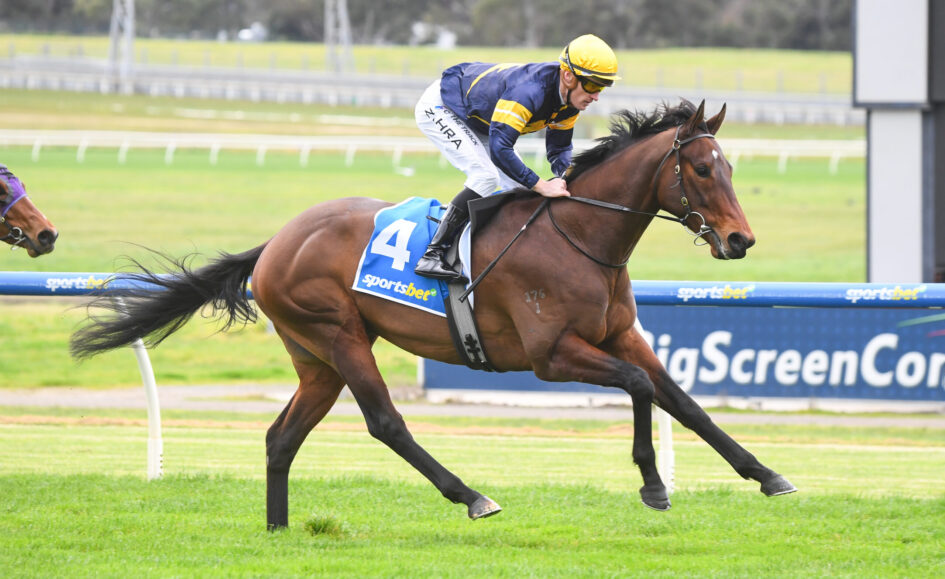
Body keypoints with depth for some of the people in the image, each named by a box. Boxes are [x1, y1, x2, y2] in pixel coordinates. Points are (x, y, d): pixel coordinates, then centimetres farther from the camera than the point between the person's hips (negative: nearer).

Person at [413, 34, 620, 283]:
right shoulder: (528, 91, -41)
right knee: (485, 176, -25)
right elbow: (499, 149, -47)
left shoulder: (571, 98, -13)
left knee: (520, 186, 1)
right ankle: (433, 255, -24)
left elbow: (558, 149, 0)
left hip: (477, 121, 9)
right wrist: (541, 186, -44)